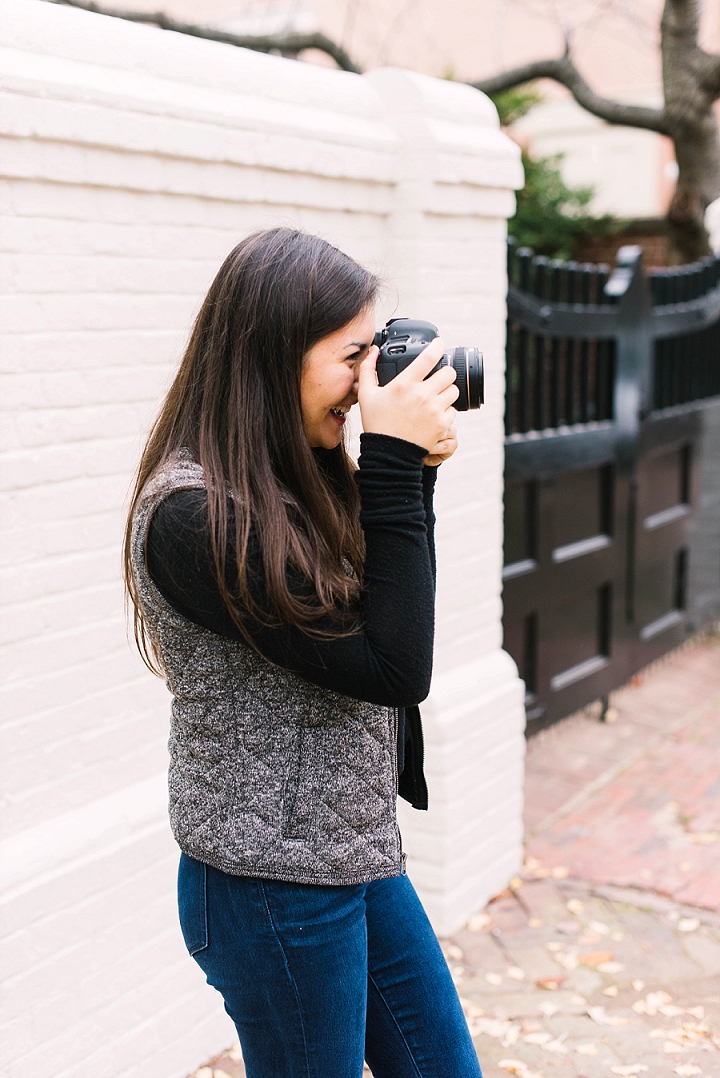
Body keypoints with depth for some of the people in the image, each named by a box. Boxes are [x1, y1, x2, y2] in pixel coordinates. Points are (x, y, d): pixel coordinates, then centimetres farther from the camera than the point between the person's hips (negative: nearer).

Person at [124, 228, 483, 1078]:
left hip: (357, 857, 9)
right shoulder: (191, 517, -24)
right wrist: (393, 465, -21)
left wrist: (413, 468, 0)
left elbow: (395, 618, 10)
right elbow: (393, 668, -23)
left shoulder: (288, 485, 2)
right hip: (274, 889, -8)